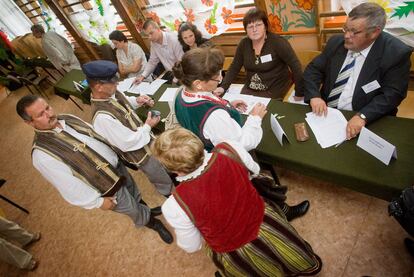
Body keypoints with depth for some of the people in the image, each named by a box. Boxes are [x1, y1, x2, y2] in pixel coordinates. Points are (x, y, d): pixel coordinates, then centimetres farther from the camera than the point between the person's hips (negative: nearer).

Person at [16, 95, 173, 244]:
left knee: (135, 194, 29)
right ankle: (148, 221, 49)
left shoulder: (67, 119, -4)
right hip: (109, 187, -6)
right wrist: (98, 201, -15)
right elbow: (70, 187, -22)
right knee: (133, 210, 17)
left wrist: (115, 156, 11)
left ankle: (145, 211, 59)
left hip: (116, 163, 6)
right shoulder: (42, 154, -27)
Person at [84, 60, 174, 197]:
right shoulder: (102, 117, -37)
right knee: (165, 181, 16)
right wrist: (148, 126, -19)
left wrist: (137, 100, -9)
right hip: (141, 154, -8)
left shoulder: (111, 93, -12)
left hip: (146, 139, 8)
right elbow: (128, 143, -30)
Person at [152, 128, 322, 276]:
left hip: (236, 257, -1)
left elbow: (191, 247, -11)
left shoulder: (174, 207, -32)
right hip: (265, 227, 2)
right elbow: (255, 170, -3)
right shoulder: (229, 149, -28)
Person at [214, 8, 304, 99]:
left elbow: (295, 65, -15)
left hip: (274, 91, -4)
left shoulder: (277, 42, -13)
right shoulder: (244, 44, 1)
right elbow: (234, 68, 7)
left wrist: (299, 94, -18)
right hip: (249, 90, 5)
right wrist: (223, 87, -8)